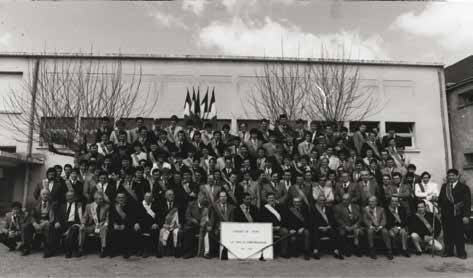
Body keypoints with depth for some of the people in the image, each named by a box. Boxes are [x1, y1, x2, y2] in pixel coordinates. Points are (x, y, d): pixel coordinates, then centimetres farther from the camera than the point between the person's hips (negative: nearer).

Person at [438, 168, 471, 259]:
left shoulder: (464, 187, 0)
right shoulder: (444, 186, 14)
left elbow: (468, 202, -5)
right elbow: (440, 199, 17)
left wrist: (466, 215, -11)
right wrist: (439, 208, 3)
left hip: (458, 215, -4)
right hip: (446, 215, 4)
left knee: (459, 234, 2)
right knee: (447, 234, 7)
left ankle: (461, 253, 16)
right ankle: (448, 251, 18)